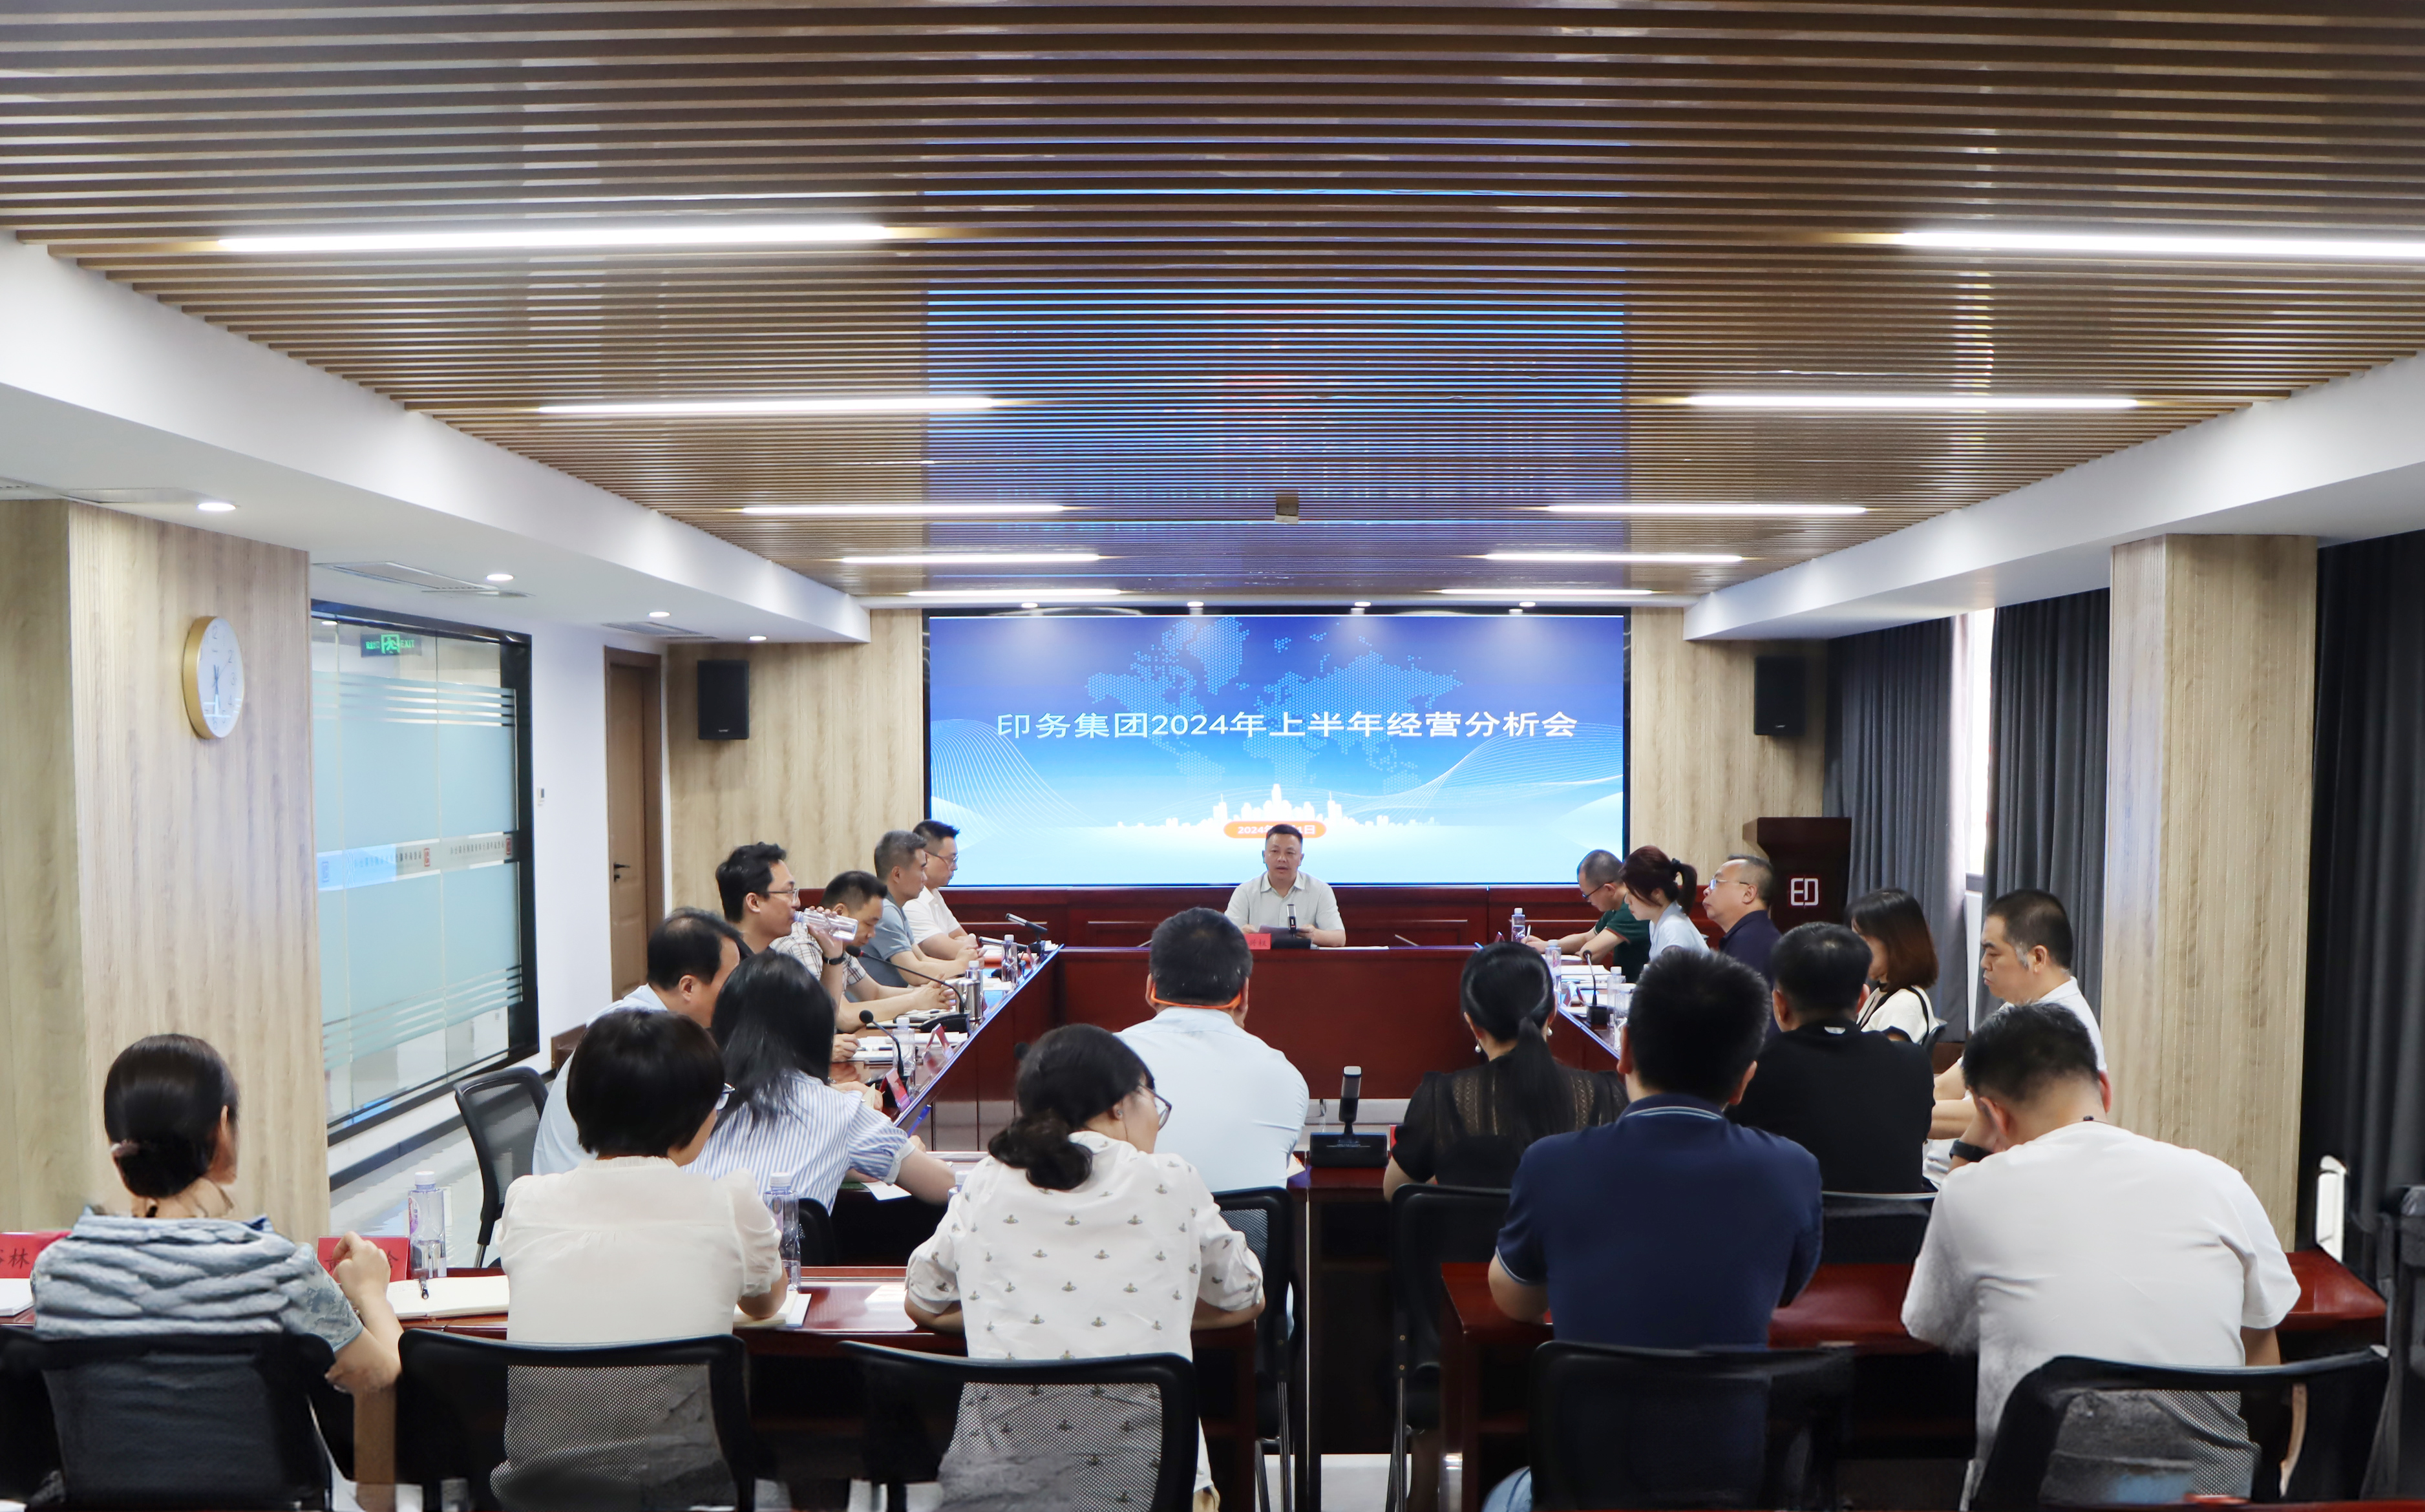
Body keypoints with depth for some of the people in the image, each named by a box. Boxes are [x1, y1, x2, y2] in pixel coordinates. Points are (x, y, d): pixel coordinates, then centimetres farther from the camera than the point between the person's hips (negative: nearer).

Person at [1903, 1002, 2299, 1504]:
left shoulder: (1972, 1193, -4)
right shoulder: (2219, 1182, 4)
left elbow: (1931, 1329, 15)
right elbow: (2264, 1363, 13)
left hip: (2038, 1490, -2)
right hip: (2211, 1487, 3)